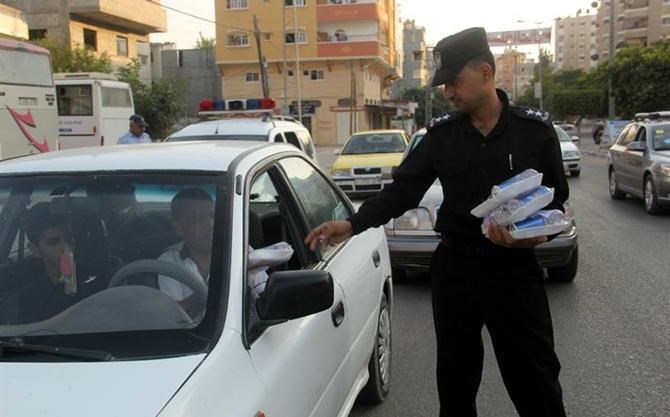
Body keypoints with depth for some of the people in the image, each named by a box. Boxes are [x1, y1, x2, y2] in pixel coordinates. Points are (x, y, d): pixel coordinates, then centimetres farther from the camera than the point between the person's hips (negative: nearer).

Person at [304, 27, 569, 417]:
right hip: (454, 268, 3)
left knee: (536, 381, 6)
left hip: (515, 270, -2)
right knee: (455, 377, 16)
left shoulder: (536, 129, -5)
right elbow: (402, 191, -1)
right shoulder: (442, 134, 1)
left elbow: (556, 197, 0)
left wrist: (536, 235, -21)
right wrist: (352, 224, -15)